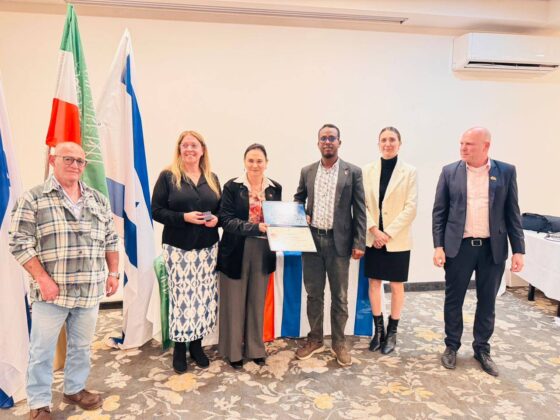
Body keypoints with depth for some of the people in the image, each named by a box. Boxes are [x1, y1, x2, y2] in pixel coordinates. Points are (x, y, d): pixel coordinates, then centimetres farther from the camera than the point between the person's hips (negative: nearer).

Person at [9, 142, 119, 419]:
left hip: (90, 291, 4)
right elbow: (20, 243, -9)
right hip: (51, 292, -4)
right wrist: (42, 278, -15)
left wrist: (113, 273, 7)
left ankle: (74, 390, 37)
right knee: (42, 351, 8)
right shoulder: (33, 199, -5)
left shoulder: (98, 200, 9)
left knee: (82, 346, 17)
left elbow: (111, 240, 13)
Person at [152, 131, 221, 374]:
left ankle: (197, 345, 24)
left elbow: (222, 209, 15)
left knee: (205, 296, 6)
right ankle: (179, 349, 18)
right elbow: (157, 211, -5)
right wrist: (184, 217, -18)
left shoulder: (212, 179, 12)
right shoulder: (168, 177, 0)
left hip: (207, 247, 4)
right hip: (178, 247, -3)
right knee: (181, 296, -2)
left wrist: (216, 219, -7)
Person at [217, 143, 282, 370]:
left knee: (257, 302, 15)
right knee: (234, 303, 8)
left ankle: (255, 348, 32)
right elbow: (226, 220, -14)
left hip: (263, 253, 3)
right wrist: (256, 227, -25)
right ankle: (233, 350, 27)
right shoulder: (232, 186, -7)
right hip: (236, 252, -3)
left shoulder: (275, 188, 4)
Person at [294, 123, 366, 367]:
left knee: (339, 295, 8)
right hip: (311, 239, 3)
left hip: (339, 241, -2)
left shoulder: (353, 172, 0)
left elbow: (359, 209, -2)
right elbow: (298, 198, 19)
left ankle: (339, 342, 25)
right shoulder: (307, 171, 8)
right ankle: (315, 340, 29)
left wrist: (359, 243, -8)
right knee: (313, 293, 12)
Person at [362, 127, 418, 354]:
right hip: (373, 238, 2)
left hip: (397, 239, -2)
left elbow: (410, 208, -8)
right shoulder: (368, 170, 3)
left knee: (396, 286, 8)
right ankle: (378, 329, 26)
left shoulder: (409, 171, -2)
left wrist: (388, 233, -14)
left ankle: (392, 332, 24)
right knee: (374, 283, 9)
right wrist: (374, 230, -12)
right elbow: (362, 203, 0)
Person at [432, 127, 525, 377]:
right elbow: (439, 212, 0)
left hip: (493, 248, 1)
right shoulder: (450, 172, 0)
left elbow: (512, 213, 2)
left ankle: (482, 349, 30)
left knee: (487, 302, 12)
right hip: (459, 246, 0)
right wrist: (438, 246, -6)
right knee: (453, 300, 9)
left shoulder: (506, 171, 1)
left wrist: (518, 250, -2)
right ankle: (451, 346, 27)